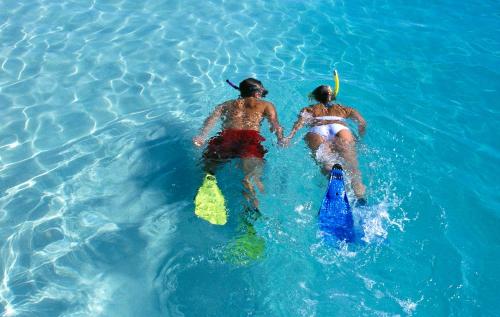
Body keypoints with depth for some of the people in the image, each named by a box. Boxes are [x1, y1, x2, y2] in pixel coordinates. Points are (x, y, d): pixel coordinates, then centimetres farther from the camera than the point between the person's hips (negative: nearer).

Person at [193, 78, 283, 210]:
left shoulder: (227, 104, 33)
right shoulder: (266, 105, 28)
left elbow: (212, 119, 13)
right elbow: (275, 124, 7)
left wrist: (202, 136, 0)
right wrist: (281, 140, -3)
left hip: (226, 136, 2)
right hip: (251, 137, -2)